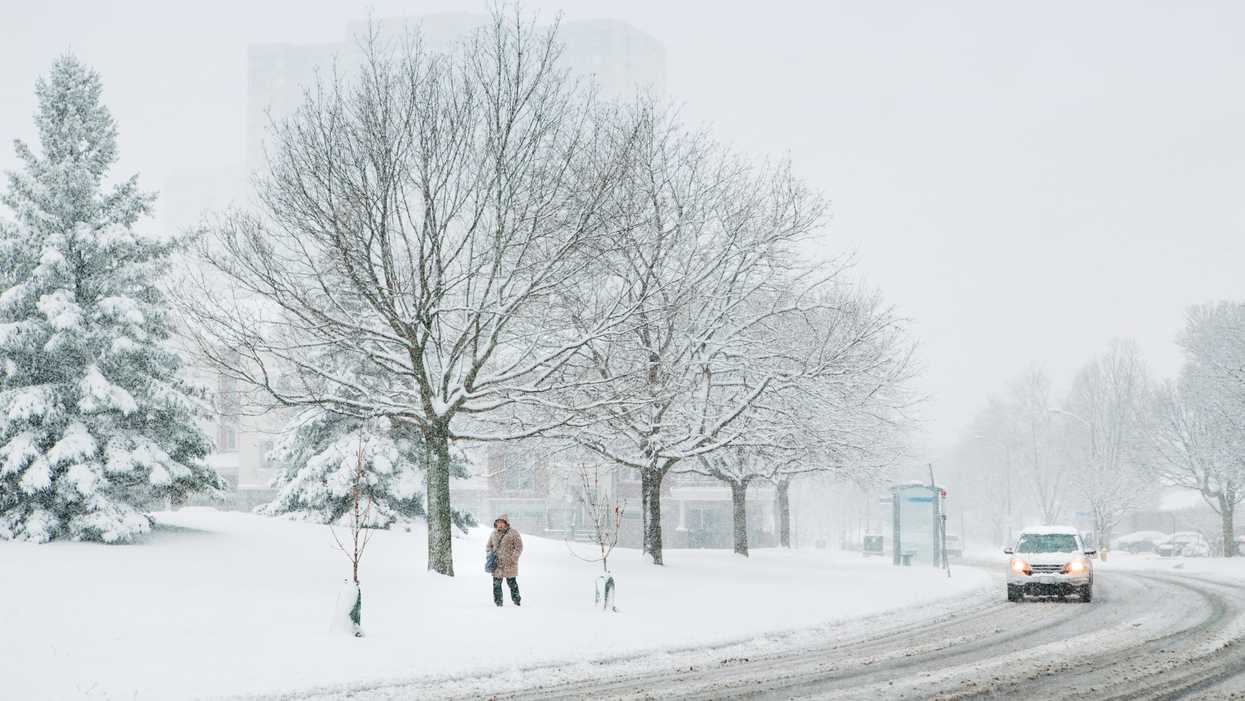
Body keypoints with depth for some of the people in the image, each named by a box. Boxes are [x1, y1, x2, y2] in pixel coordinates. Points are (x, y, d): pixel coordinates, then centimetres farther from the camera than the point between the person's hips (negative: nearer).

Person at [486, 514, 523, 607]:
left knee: (512, 583, -1)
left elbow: (519, 548, -4)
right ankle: (498, 602, 12)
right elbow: (488, 546, 23)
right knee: (496, 584, 4)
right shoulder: (493, 534, 12)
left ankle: (516, 602, 10)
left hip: (509, 564, -4)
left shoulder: (513, 533, -3)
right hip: (496, 564, 4)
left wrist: (513, 558, -13)